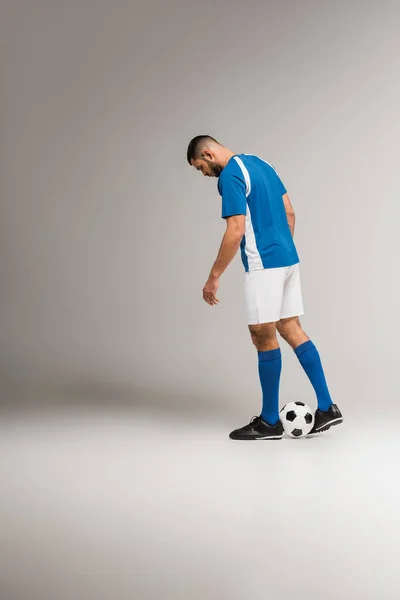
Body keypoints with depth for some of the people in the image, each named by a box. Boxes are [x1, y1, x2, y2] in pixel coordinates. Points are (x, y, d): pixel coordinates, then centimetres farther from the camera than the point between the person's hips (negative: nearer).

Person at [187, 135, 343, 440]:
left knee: (264, 336, -1)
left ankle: (270, 421, 8)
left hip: (264, 264, -9)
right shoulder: (260, 163, 16)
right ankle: (326, 407, 11)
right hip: (287, 258, 9)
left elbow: (235, 232, -20)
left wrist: (214, 276, -14)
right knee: (291, 329, 11)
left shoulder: (230, 175, -13)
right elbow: (290, 213, 18)